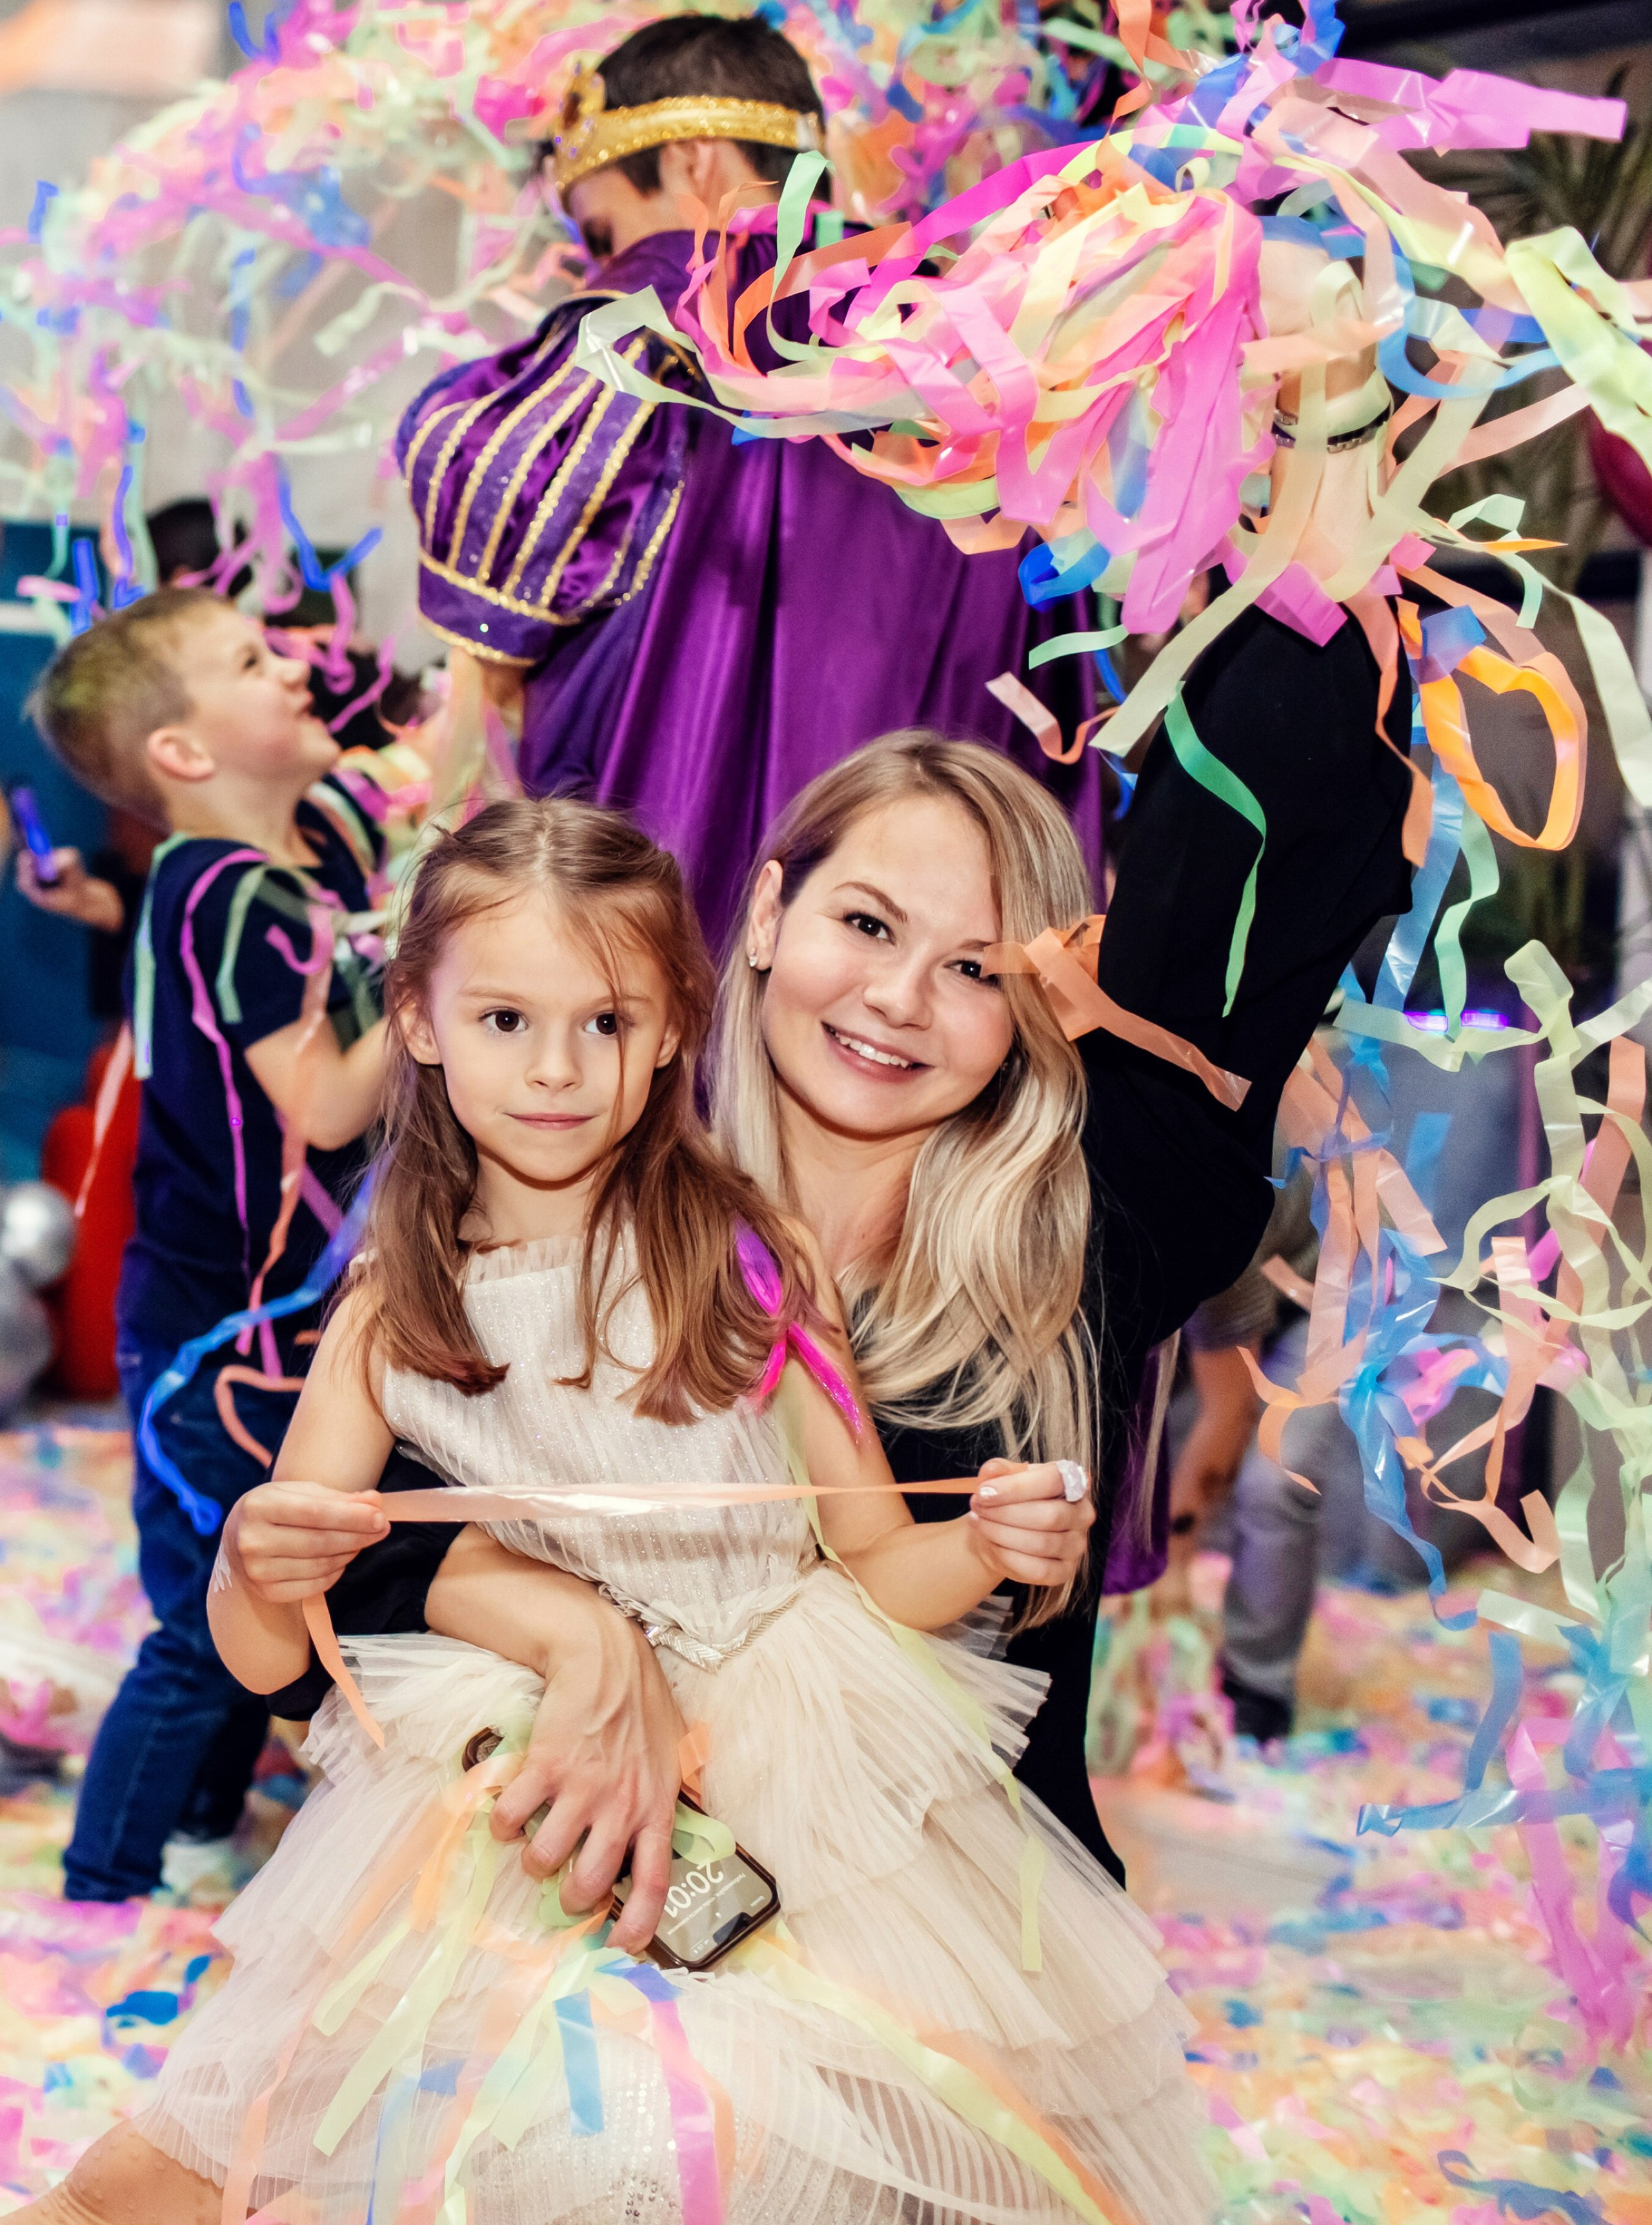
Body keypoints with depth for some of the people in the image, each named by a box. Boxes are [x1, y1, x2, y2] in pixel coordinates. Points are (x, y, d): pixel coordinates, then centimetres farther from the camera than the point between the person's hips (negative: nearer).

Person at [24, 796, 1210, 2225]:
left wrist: (990, 1548, -18)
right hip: (513, 1781, 0)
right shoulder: (392, 1315, 2)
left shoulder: (754, 1261, -2)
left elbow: (877, 1567, 3)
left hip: (799, 1766, 0)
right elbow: (263, 1659, 3)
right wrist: (260, 1570, -19)